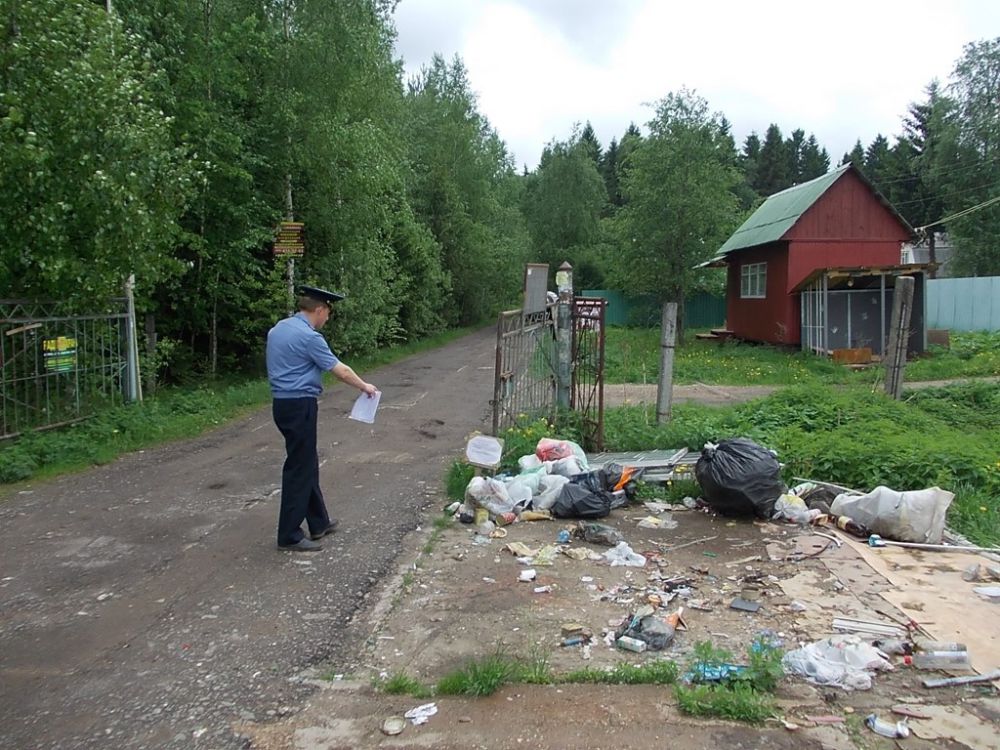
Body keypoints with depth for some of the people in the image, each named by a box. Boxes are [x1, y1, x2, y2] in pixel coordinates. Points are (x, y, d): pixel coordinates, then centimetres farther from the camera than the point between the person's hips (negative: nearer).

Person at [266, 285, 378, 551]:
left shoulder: (277, 329, 11)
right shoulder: (309, 336, -16)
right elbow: (340, 370, -10)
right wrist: (364, 386, 4)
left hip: (282, 402, 9)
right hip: (300, 406, -9)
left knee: (308, 463, 17)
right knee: (299, 468, -2)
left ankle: (319, 522, 27)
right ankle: (289, 536, 5)